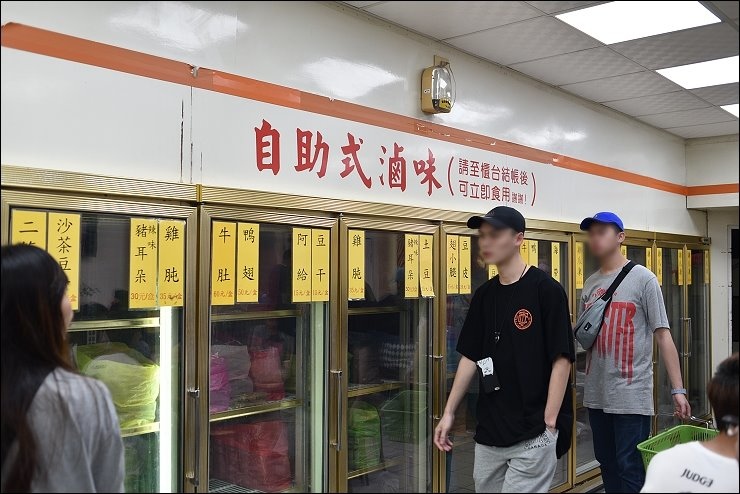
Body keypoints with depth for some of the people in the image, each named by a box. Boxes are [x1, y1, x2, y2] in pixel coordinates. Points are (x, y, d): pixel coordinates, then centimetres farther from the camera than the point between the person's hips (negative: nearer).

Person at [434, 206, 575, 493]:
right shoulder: (484, 295, 9)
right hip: (487, 434, 6)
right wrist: (449, 412, 9)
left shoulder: (545, 289, -10)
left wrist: (549, 424, -15)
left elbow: (561, 360, -12)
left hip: (532, 436, -6)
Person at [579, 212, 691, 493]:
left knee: (630, 469, -1)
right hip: (596, 394, 6)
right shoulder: (590, 284, 10)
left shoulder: (643, 278, -6)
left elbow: (662, 335, -9)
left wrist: (678, 389, -12)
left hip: (631, 395, -6)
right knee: (607, 463, 16)